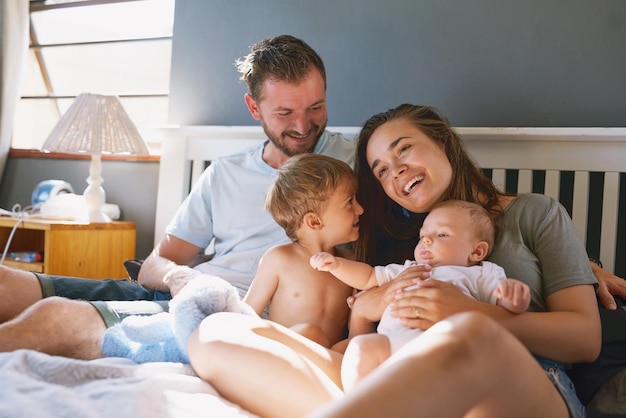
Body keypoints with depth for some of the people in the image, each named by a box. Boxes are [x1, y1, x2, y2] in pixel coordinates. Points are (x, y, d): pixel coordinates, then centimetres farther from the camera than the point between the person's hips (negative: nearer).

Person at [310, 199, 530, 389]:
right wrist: (336, 264, 28)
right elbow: (367, 277, 44)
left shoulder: (481, 273, 26)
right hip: (393, 336, 3)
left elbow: (508, 306, 14)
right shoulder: (407, 269, 40)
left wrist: (513, 292, -9)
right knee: (362, 346, -29)